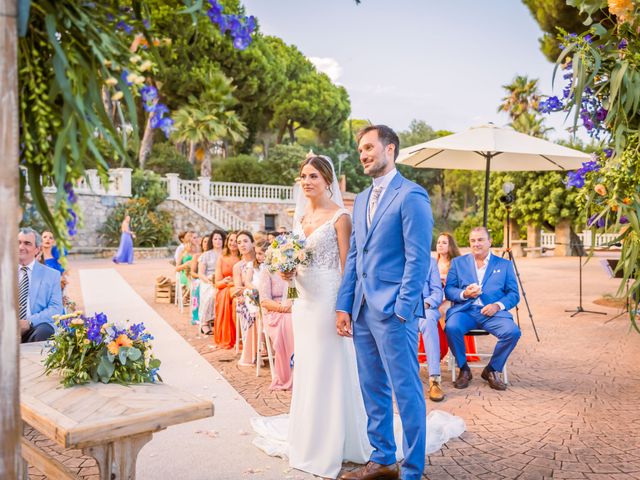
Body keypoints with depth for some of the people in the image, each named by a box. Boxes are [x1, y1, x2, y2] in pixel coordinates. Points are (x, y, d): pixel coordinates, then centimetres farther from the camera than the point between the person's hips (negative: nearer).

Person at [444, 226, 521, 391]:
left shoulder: (504, 265, 16)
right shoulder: (458, 262, 17)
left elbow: (514, 294, 10)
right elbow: (448, 289, 9)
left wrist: (498, 305, -10)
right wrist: (464, 294, -12)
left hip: (492, 312, 1)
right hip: (465, 310, 0)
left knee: (513, 331, -28)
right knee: (451, 327, -33)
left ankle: (492, 370, -2)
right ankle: (464, 369, -6)